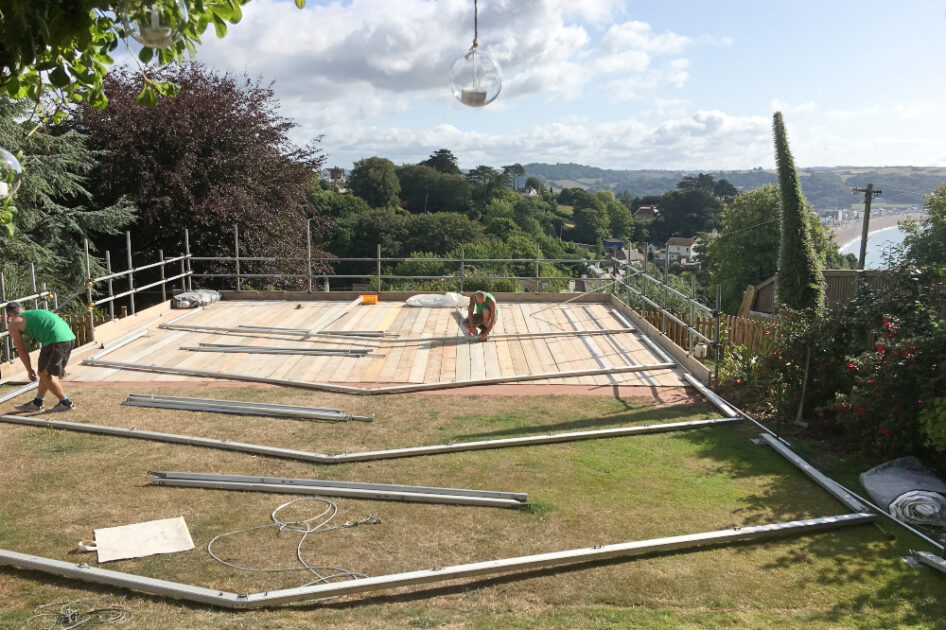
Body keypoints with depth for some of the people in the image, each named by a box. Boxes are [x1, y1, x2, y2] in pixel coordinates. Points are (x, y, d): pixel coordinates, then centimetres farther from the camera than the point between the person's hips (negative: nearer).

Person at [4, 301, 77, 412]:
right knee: (45, 372, 22)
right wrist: (60, 365, 37)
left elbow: (22, 350, 17)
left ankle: (66, 403, 14)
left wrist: (29, 370, 29)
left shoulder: (13, 323, 13)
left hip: (56, 340, -8)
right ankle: (36, 403, 33)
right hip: (70, 337, 8)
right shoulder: (35, 313, 34)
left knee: (44, 373, 9)